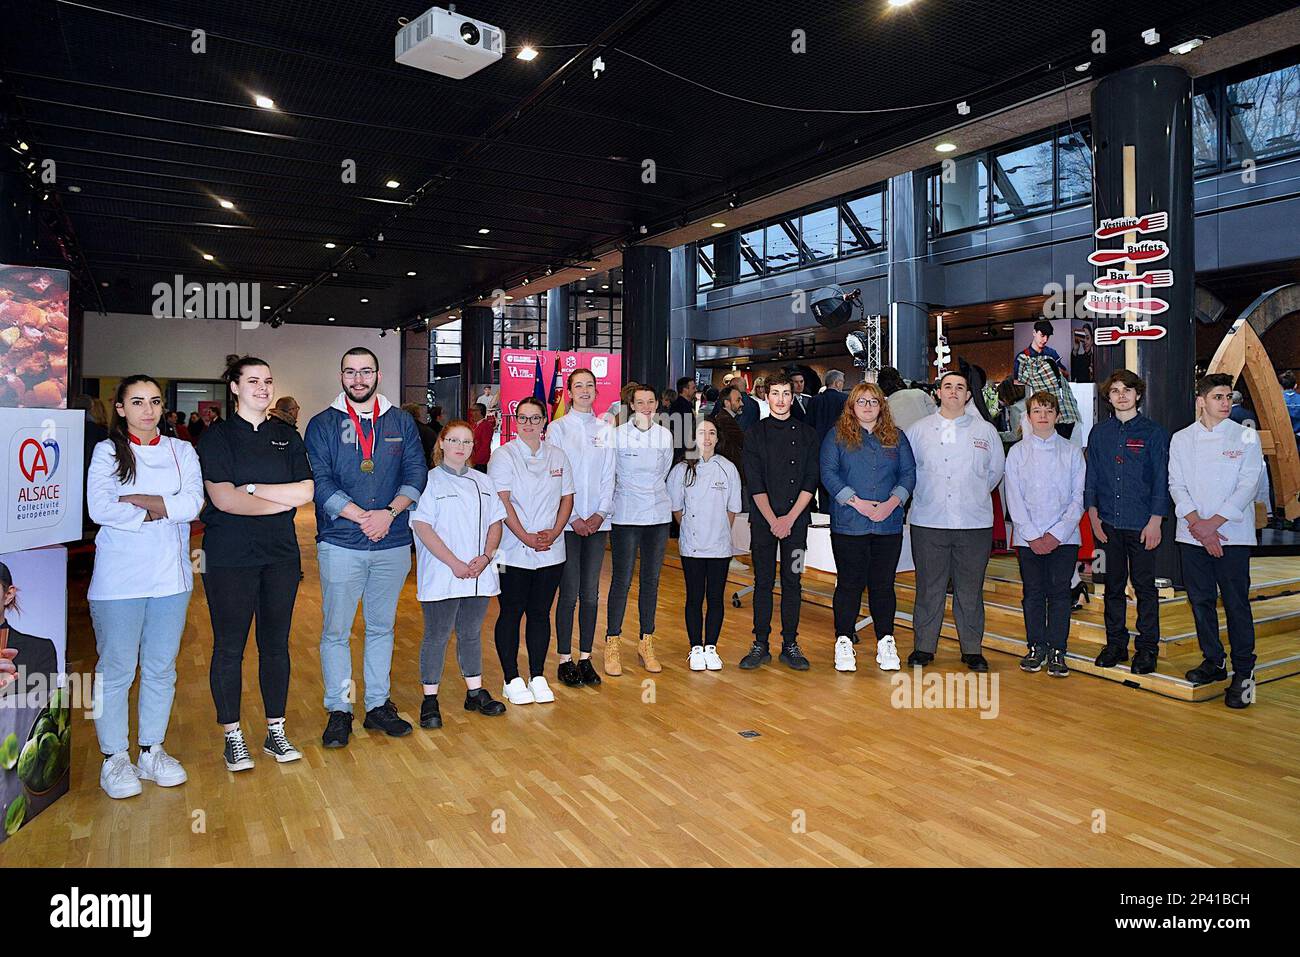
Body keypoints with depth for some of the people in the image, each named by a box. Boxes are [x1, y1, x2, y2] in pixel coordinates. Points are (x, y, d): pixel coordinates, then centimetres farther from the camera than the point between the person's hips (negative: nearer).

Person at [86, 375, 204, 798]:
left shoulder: (181, 451, 9)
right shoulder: (107, 451, 2)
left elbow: (193, 503, -5)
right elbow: (99, 509, -11)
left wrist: (142, 500, -14)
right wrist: (158, 512, -11)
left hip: (170, 575, 3)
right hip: (119, 577, -3)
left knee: (161, 668, 10)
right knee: (116, 669, 2)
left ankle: (152, 751, 22)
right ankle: (114, 757, 16)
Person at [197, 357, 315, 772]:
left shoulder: (287, 435, 10)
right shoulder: (217, 435, 0)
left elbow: (306, 491, -1)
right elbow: (223, 498, -13)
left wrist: (250, 489, -9)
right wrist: (284, 500, -9)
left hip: (281, 553, 3)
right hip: (229, 555, -3)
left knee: (276, 644, 9)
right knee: (229, 647, 3)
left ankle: (276, 731, 21)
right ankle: (233, 737, 17)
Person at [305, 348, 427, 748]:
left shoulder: (401, 422, 8)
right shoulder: (322, 424, 2)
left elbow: (417, 474, 1)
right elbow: (320, 482, -7)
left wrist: (388, 513, -15)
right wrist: (362, 517, -17)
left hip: (393, 544, 2)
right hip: (340, 544, -2)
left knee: (381, 627, 12)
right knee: (336, 630, 3)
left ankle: (378, 704, 24)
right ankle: (338, 710, 16)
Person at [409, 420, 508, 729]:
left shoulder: (483, 482, 13)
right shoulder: (429, 481, -4)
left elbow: (495, 523, 11)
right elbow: (422, 527, -12)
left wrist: (485, 557, -6)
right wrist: (455, 564, -16)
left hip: (479, 575, 5)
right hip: (441, 576, -5)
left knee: (471, 634, 15)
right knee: (437, 636, 3)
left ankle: (475, 693, 25)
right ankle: (430, 700, 13)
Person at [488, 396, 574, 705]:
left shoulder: (557, 457, 10)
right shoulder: (503, 456, -3)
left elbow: (567, 499, 9)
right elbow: (502, 503, -10)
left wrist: (553, 532, -6)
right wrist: (526, 538, -16)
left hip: (551, 552, 4)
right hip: (514, 551, -4)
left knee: (540, 613, 10)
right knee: (511, 613, 3)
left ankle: (538, 677, 19)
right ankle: (512, 679, 13)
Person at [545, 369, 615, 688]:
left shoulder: (606, 429, 10)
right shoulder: (557, 428, 1)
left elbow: (609, 476, 8)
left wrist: (600, 514, -5)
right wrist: (574, 517, -10)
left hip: (597, 521, 3)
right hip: (568, 521, -3)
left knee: (591, 592, 6)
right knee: (569, 593, -1)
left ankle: (586, 658, 15)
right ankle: (565, 660, 9)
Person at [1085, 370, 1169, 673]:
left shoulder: (1153, 432, 0)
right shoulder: (1099, 433, 9)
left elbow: (1161, 480, -3)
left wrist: (1155, 521, -9)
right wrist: (1093, 516, 3)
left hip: (1142, 525, -3)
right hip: (1108, 523, 3)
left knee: (1144, 586, 3)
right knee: (1113, 585, 10)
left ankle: (1147, 648, 14)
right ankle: (1115, 644, 20)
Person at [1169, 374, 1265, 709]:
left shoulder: (1246, 437, 2)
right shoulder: (1181, 439, 8)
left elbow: (1248, 485, -5)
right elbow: (1176, 484, 2)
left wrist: (1214, 522, -13)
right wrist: (1197, 524, -11)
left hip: (1232, 534, -2)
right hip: (1192, 535, 3)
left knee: (1236, 603, -2)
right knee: (1201, 601, 9)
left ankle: (1243, 673, 7)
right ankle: (1212, 662, 24)